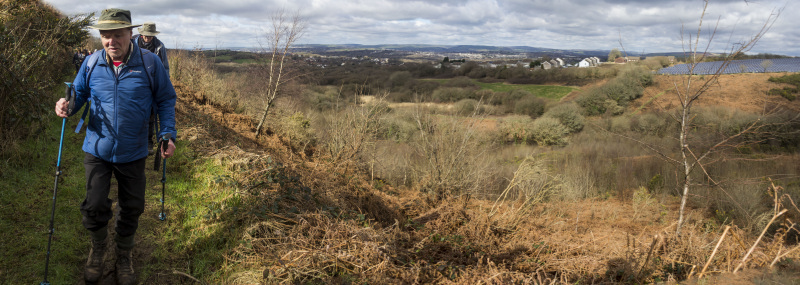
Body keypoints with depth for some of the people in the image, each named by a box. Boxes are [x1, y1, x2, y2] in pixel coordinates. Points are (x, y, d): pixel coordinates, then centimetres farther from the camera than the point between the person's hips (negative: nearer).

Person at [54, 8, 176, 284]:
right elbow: (79, 93, 7)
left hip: (133, 153, 0)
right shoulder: (91, 63, -5)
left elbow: (165, 99, -1)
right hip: (97, 149, 1)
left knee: (131, 208, 11)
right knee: (95, 206, -1)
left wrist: (168, 134, -11)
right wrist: (67, 106, -16)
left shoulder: (150, 63, -10)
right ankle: (98, 249, 30)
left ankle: (124, 256, 37)